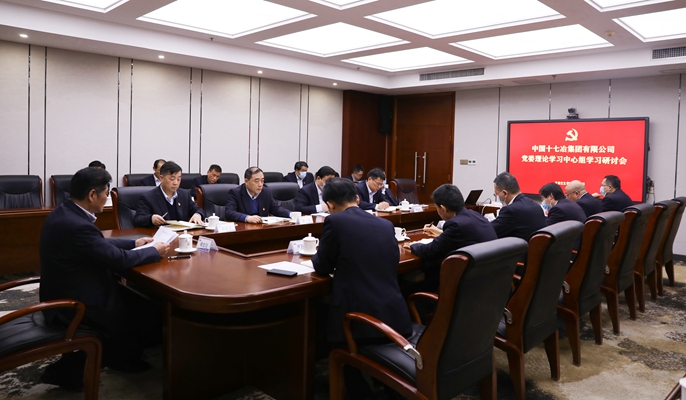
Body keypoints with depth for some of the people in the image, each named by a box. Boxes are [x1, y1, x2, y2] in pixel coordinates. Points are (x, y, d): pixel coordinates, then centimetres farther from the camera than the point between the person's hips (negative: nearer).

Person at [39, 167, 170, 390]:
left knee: (135, 298, 13)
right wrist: (155, 252, -8)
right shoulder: (77, 225, -29)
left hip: (65, 295, 10)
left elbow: (100, 245, 14)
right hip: (73, 305, -10)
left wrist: (134, 243, 14)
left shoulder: (65, 213, 2)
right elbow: (120, 260, -22)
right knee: (151, 310, 3)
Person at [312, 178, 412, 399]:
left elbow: (322, 267, 4)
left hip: (359, 319, -5)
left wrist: (322, 255, 27)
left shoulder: (334, 221, -5)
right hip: (394, 316, 5)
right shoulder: (385, 224, 11)